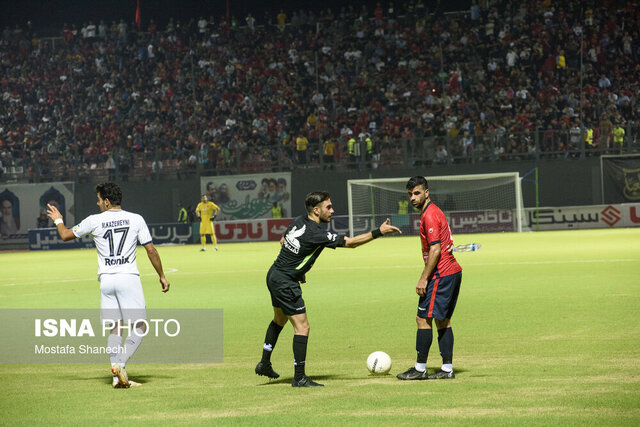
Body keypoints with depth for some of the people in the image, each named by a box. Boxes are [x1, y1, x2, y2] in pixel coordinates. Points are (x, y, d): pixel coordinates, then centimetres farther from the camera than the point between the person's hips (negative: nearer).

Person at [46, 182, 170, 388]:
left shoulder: (95, 221, 2)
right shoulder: (136, 219, 2)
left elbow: (65, 235, 11)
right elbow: (151, 250, 2)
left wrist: (58, 220, 31)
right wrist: (162, 276, 11)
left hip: (106, 280, 2)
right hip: (128, 278, -2)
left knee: (115, 328, 9)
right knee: (139, 326, 0)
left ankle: (118, 377, 2)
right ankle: (120, 364, -20)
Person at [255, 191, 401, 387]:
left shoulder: (298, 221, 2)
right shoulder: (316, 234, -24)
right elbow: (350, 242, -23)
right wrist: (379, 232, -21)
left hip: (274, 275, 10)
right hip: (285, 283, -10)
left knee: (279, 320, 27)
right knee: (302, 327, -5)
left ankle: (264, 364, 38)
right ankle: (299, 378, -2)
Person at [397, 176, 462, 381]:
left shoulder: (429, 216, -15)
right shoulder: (434, 211, 17)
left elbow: (435, 250, -20)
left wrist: (424, 279, -18)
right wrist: (425, 276, 22)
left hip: (441, 275, -10)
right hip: (453, 271, 10)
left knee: (423, 318, -5)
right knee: (443, 321, 11)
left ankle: (420, 369, -3)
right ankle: (447, 369, 11)